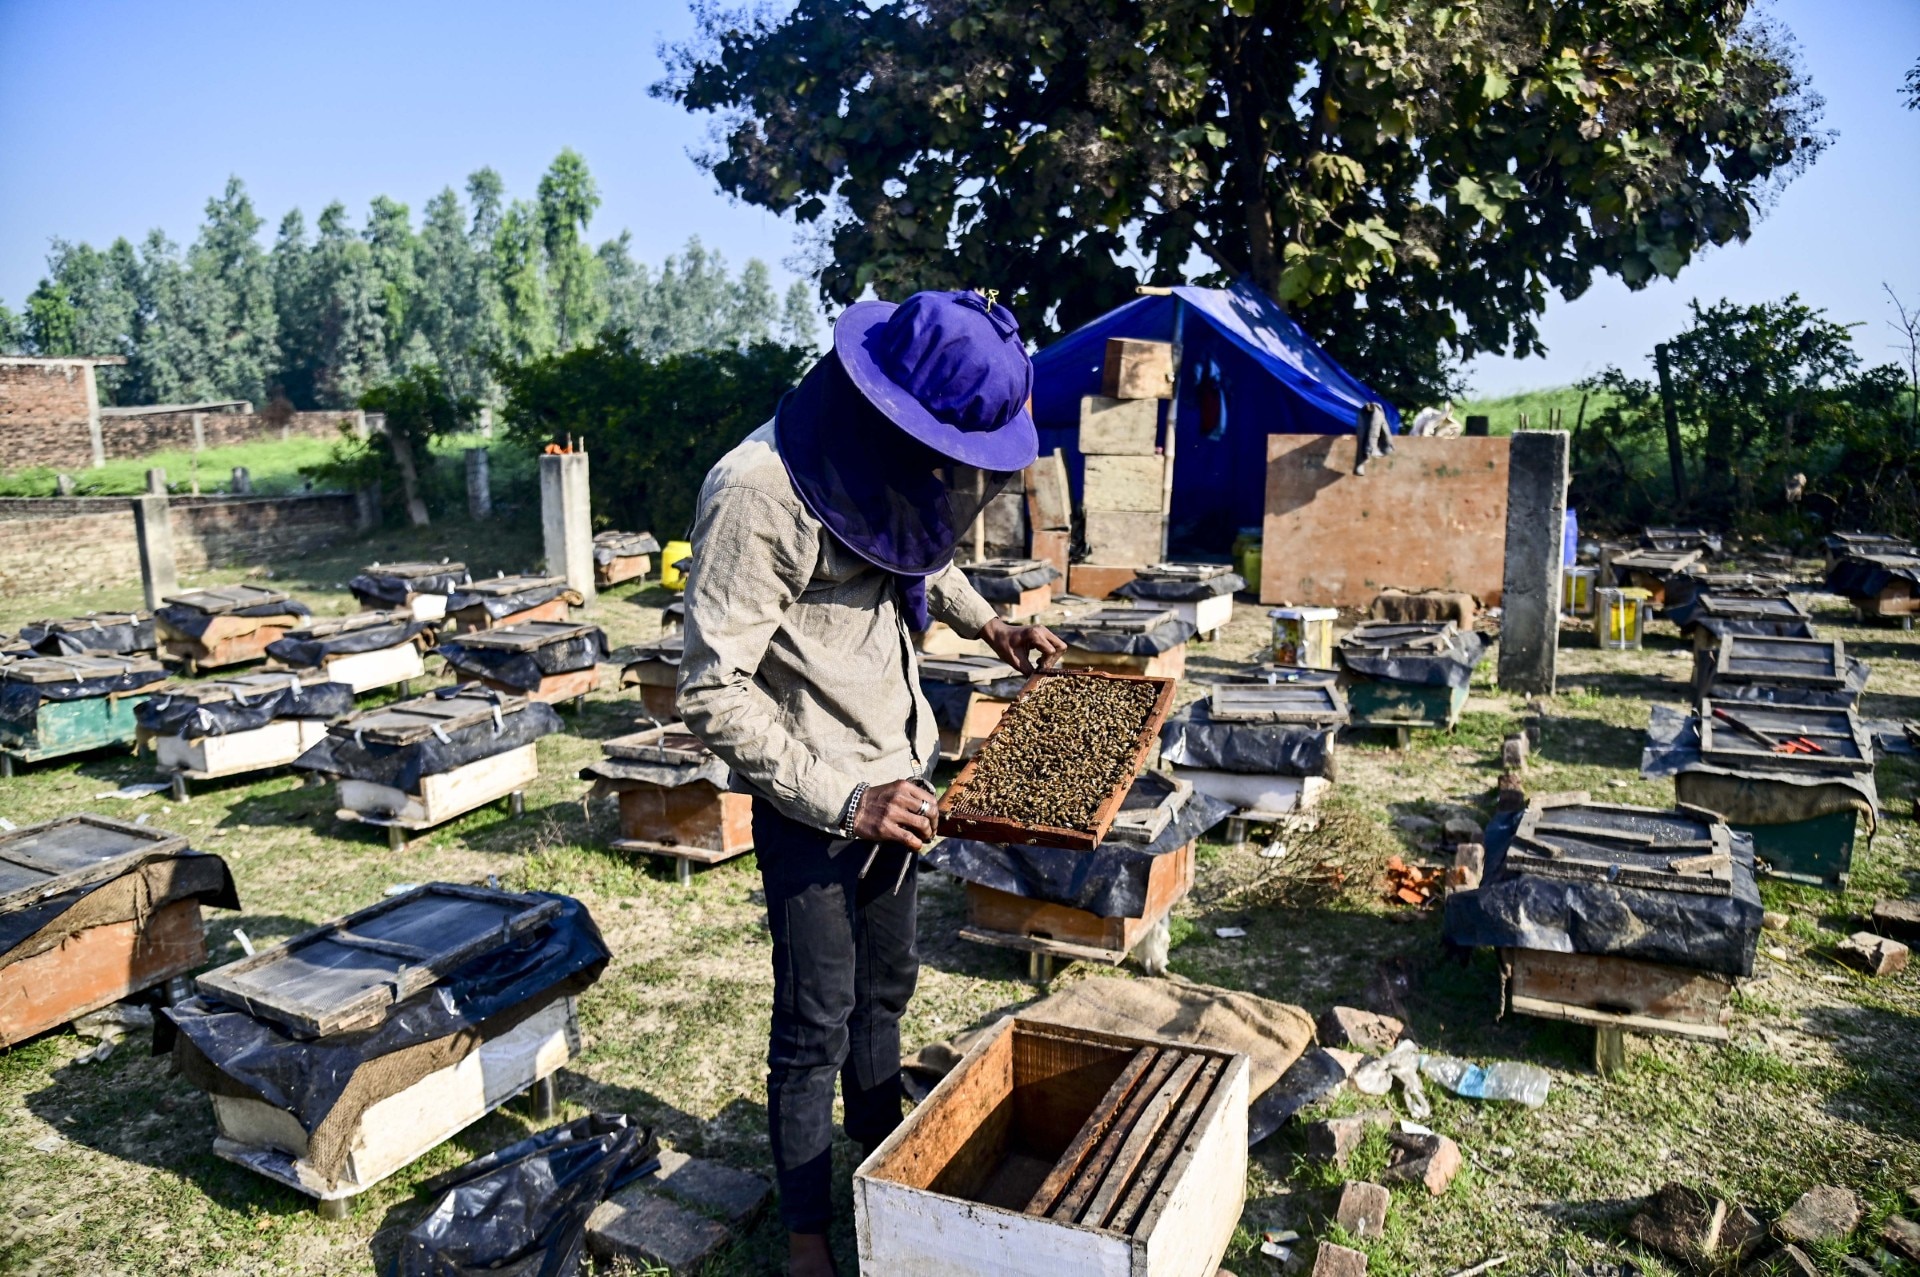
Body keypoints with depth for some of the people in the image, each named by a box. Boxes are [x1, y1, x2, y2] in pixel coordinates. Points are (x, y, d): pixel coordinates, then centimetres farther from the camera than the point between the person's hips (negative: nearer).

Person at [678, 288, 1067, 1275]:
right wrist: (841, 801, -26)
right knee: (817, 1023, 5)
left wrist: (985, 621, 10)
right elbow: (714, 693, -26)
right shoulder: (760, 492, -26)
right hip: (813, 798, -8)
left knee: (884, 988, 22)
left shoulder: (883, 465, -1)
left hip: (896, 768, 8)